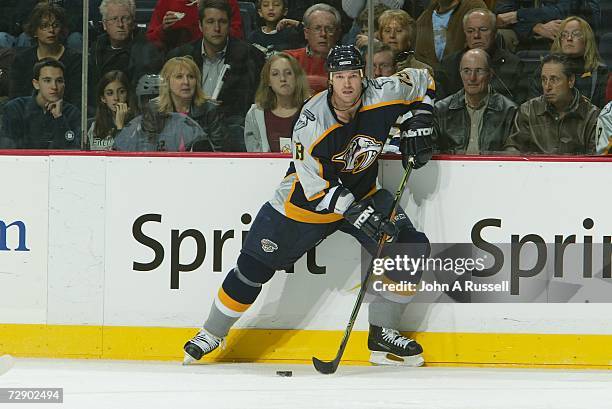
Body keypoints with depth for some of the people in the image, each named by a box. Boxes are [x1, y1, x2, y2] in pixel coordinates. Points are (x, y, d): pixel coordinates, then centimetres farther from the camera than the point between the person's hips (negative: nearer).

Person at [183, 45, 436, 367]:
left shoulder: (382, 95, -19)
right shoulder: (312, 120, -29)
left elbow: (422, 81, 3)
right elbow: (315, 186, -27)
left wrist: (419, 123, -8)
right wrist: (356, 212, -35)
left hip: (362, 193, 4)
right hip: (307, 196, -4)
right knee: (256, 265, -4)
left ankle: (382, 334, 2)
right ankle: (212, 334, 15)